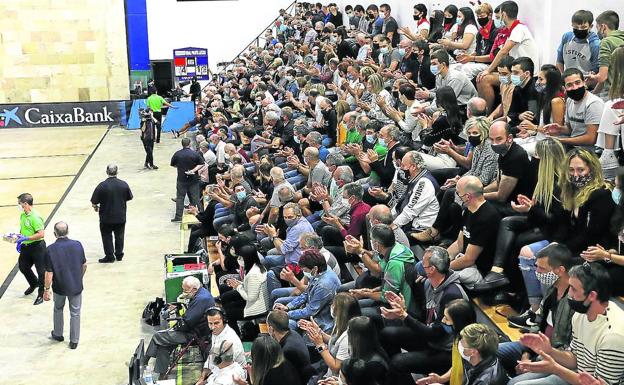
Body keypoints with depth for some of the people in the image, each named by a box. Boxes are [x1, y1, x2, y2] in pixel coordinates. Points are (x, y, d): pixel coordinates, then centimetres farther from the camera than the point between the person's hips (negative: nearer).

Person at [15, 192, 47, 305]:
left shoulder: (35, 217, -24)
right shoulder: (22, 215, 3)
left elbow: (41, 234, -27)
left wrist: (25, 238, -27)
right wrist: (19, 239, 8)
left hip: (37, 247, -9)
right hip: (26, 247, 9)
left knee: (41, 271, 4)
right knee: (23, 266, 22)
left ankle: (41, 294, 18)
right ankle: (34, 284, 47)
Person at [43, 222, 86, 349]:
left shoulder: (50, 249, -19)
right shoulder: (77, 245, -12)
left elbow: (49, 273, -17)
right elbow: (84, 265, 1)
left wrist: (46, 289, -5)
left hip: (59, 287, -1)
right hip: (76, 286, 1)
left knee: (58, 309, 26)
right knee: (75, 313, 14)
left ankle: (58, 334, 40)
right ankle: (74, 341, 21)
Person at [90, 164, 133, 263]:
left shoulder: (102, 186, -18)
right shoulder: (124, 184, -10)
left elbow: (94, 203, -14)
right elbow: (129, 197, 5)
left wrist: (96, 207, 8)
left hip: (106, 218, -3)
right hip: (120, 216, 3)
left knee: (107, 236, 13)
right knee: (119, 236, 19)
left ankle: (109, 256, 17)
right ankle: (119, 254, 29)